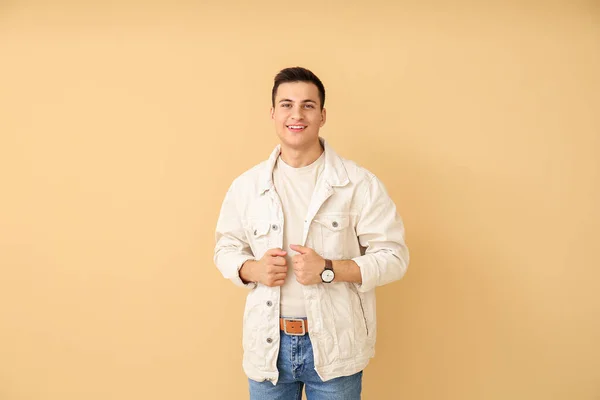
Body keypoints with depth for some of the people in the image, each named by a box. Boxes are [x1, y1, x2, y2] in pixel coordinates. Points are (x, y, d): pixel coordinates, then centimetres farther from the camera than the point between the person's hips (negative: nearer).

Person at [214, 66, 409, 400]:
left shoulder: (360, 184, -8)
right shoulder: (246, 186, 0)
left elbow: (393, 256, -8)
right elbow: (226, 249, 9)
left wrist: (329, 270, -20)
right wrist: (252, 269, -12)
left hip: (335, 347, -1)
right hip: (267, 344, 2)